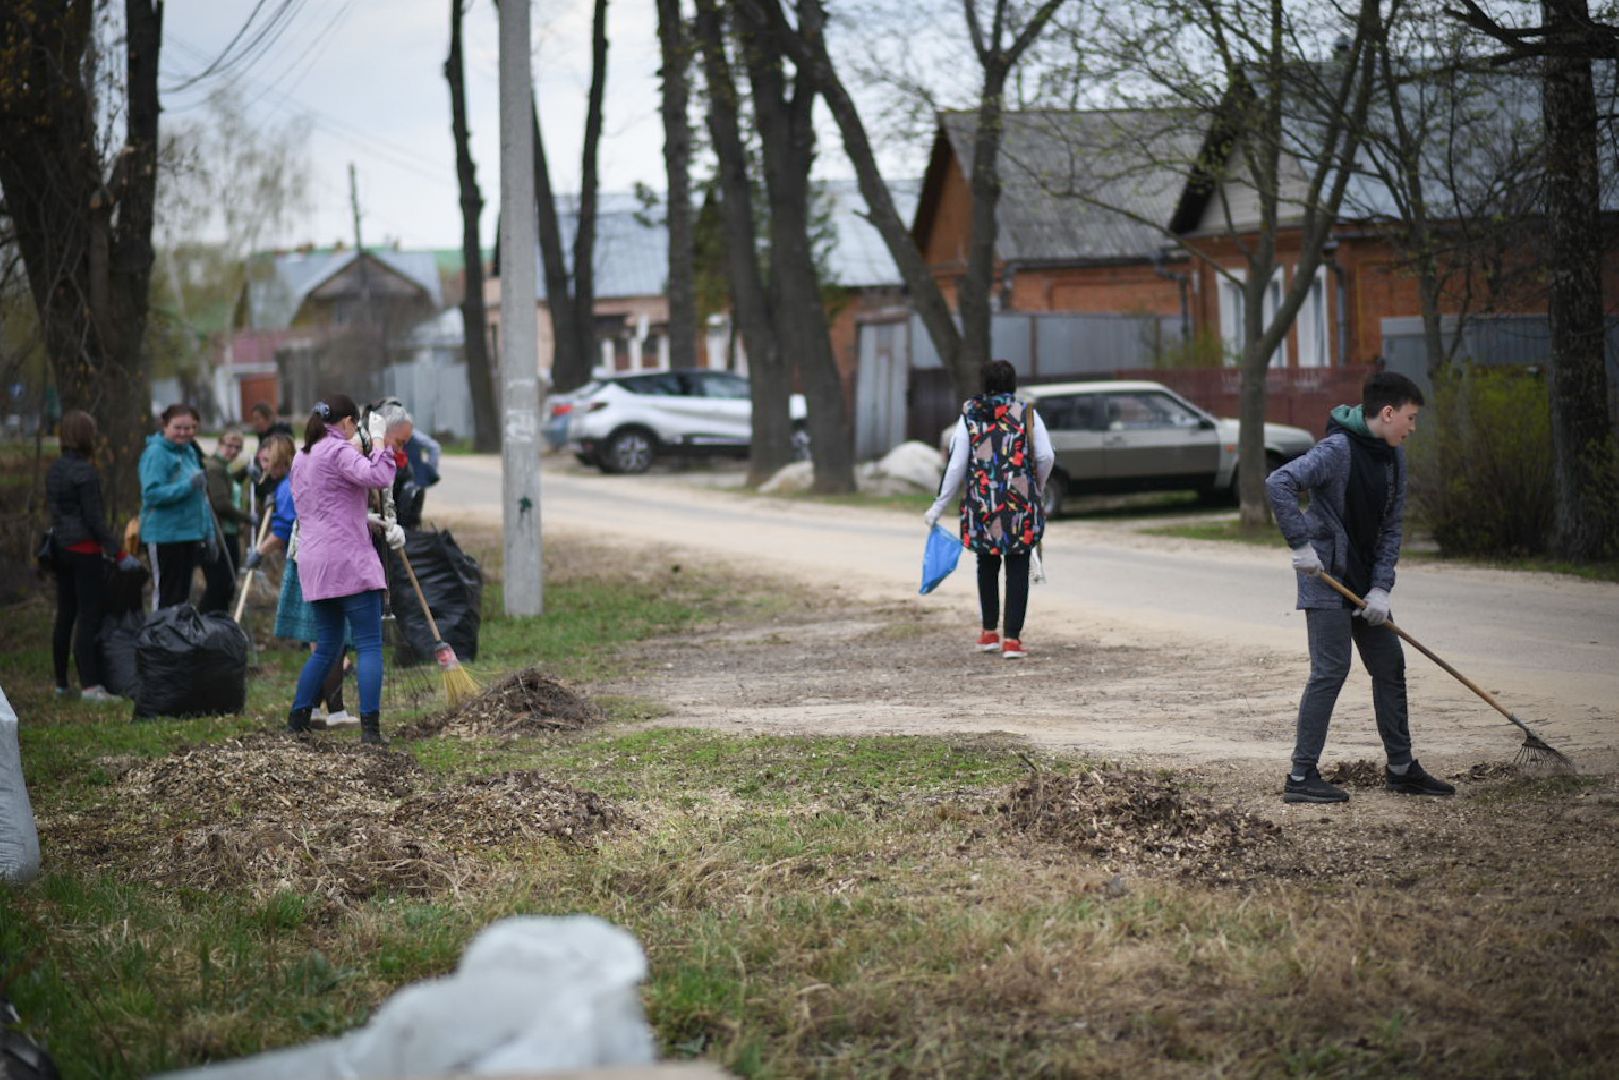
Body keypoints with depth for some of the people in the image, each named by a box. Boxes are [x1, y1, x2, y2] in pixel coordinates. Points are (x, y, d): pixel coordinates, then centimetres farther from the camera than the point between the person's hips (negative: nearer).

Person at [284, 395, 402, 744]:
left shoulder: (302, 457, 19)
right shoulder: (339, 451, -8)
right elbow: (378, 478, -24)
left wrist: (366, 521, 29)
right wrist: (378, 440, -11)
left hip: (315, 564, 8)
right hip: (348, 560, -8)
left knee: (327, 647, 17)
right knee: (369, 645, -6)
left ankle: (297, 719, 15)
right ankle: (370, 726, -13)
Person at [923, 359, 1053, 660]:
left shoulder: (970, 416, -1)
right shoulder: (1027, 414, -1)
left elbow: (956, 466, -3)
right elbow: (1046, 457, -7)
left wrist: (938, 507, 5)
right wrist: (1036, 489, 13)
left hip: (982, 504, 1)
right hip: (1021, 505, -1)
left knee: (987, 565, 19)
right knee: (1017, 569, 4)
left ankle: (989, 632, 25)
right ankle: (1012, 638, -2)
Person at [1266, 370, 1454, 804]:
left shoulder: (1394, 459, 7)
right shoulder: (1338, 451, -19)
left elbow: (1391, 528, 7)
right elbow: (1279, 484, -28)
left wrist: (1381, 588, -4)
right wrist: (1302, 544, -28)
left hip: (1363, 581, 9)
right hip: (1326, 578, -9)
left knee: (1390, 667, 12)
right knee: (1331, 670, -11)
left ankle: (1401, 768, 24)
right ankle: (1301, 777, -7)